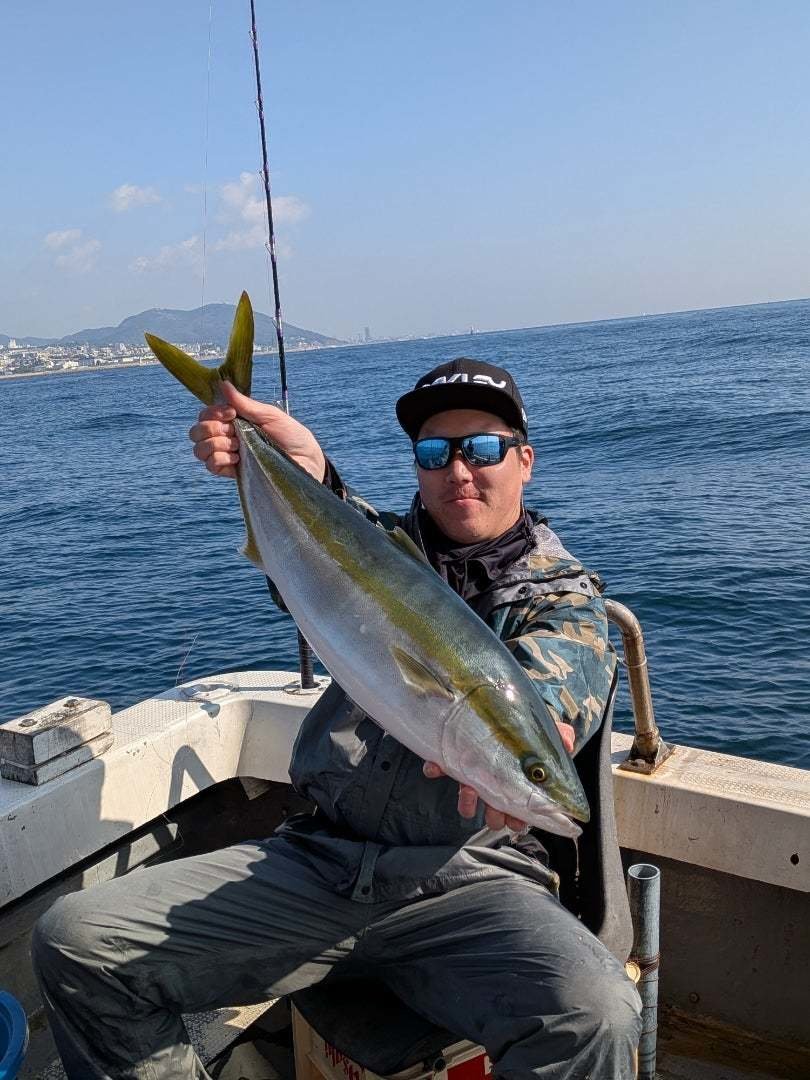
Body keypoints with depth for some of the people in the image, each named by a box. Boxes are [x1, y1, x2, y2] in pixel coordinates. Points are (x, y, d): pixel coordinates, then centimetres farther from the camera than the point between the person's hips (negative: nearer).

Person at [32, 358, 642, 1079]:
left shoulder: (565, 596, 6)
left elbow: (558, 679, -18)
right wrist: (304, 477, -34)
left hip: (470, 879, -2)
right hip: (319, 857, 3)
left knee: (595, 1018, -33)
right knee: (72, 939, -9)